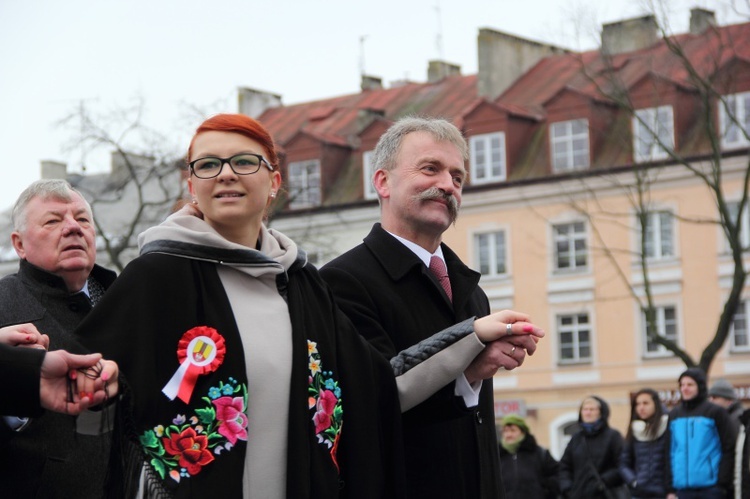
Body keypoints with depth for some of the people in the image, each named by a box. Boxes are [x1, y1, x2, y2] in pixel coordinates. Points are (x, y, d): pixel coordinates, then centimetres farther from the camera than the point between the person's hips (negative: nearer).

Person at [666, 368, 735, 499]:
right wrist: (670, 488, 6)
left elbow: (728, 449, -2)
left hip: (711, 487, -4)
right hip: (682, 487, 4)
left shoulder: (715, 413, 0)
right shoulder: (674, 415, 12)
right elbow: (670, 453, 12)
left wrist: (723, 483, -8)